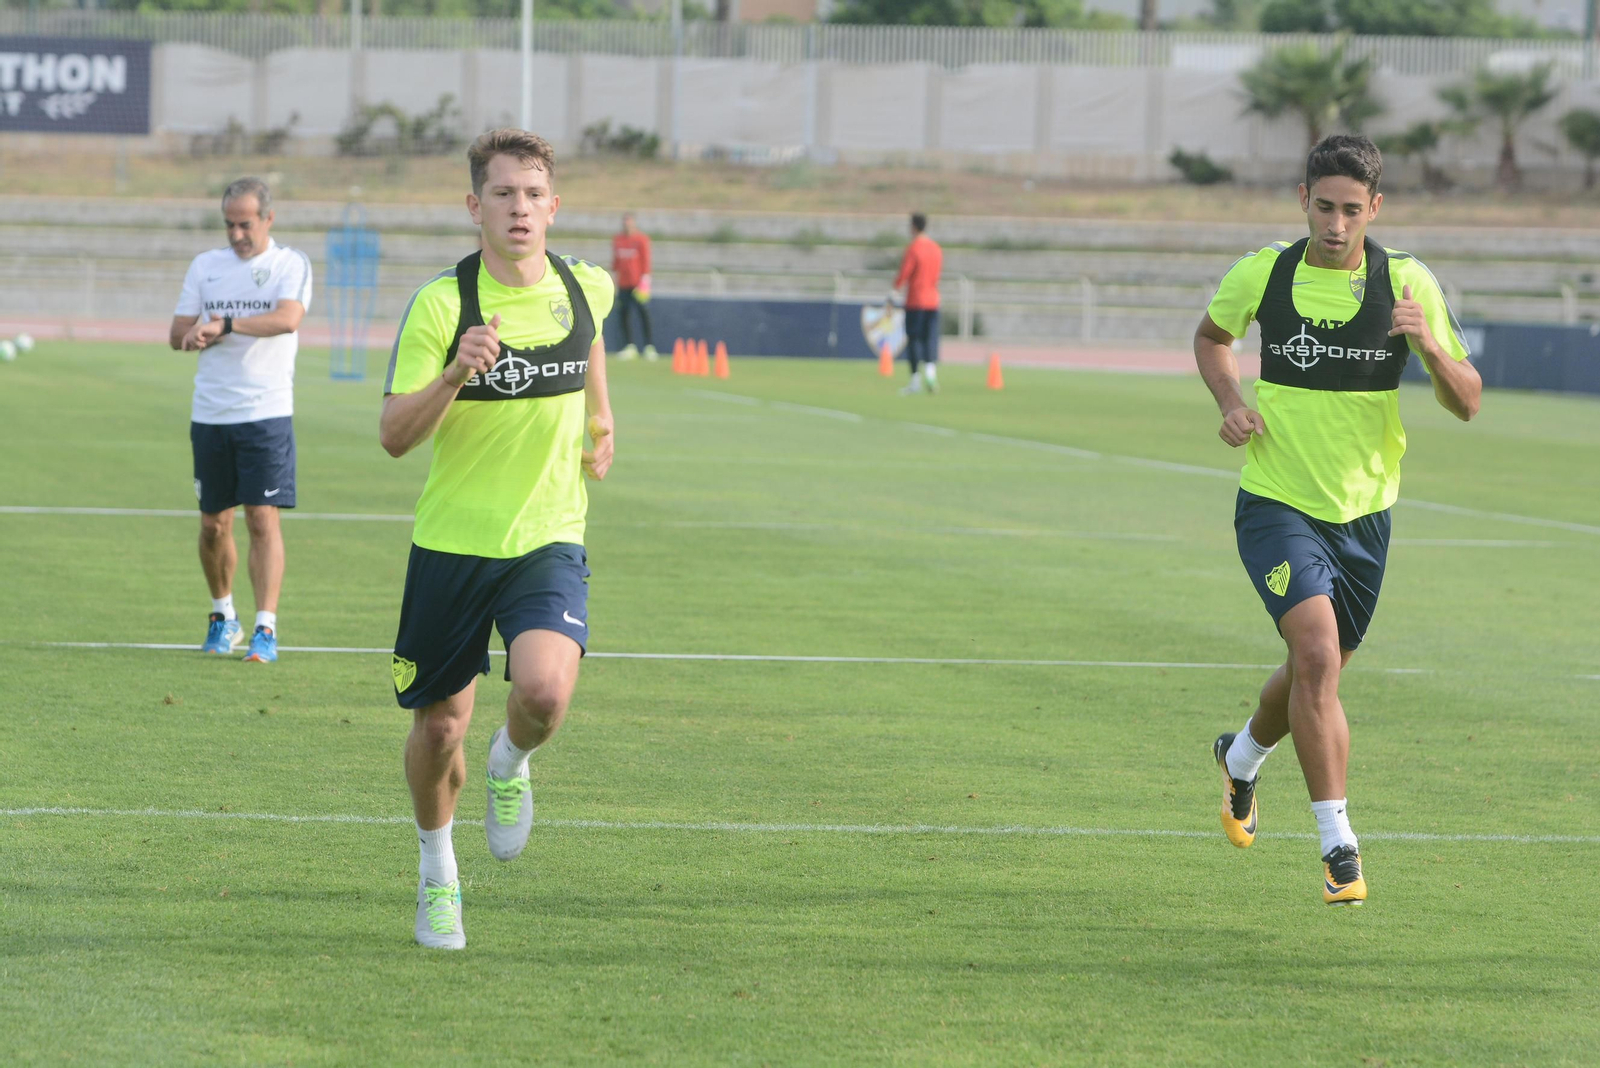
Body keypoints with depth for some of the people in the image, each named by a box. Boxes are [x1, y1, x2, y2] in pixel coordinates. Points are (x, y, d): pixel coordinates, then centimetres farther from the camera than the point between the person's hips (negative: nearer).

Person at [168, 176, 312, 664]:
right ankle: (222, 616, 26)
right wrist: (204, 334, -14)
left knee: (263, 519, -10)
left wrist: (225, 324, -25)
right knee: (214, 524, 8)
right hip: (210, 416, 4)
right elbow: (177, 334, 8)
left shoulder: (291, 264, 0)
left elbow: (288, 318, -19)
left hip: (266, 411, -4)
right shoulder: (205, 265, 11)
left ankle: (265, 629, -10)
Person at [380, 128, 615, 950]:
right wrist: (456, 373, -30)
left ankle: (510, 766, 12)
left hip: (548, 541, 1)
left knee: (545, 691, -25)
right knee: (440, 722, 7)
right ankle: (437, 872, 35)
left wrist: (600, 420, 27)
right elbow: (393, 435, -15)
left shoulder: (586, 289, -1)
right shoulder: (440, 304, -13)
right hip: (451, 543, -1)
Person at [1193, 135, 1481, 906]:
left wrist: (1430, 346, -27)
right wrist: (1231, 402, -4)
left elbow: (1466, 404, -7)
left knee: (1317, 672, 18)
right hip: (1276, 503, -2)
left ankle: (1242, 756, 51)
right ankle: (1337, 845, -18)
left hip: (1363, 512, 2)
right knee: (1317, 653, -23)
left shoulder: (1408, 284, -8)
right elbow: (1211, 335, 15)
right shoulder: (1261, 275, -7)